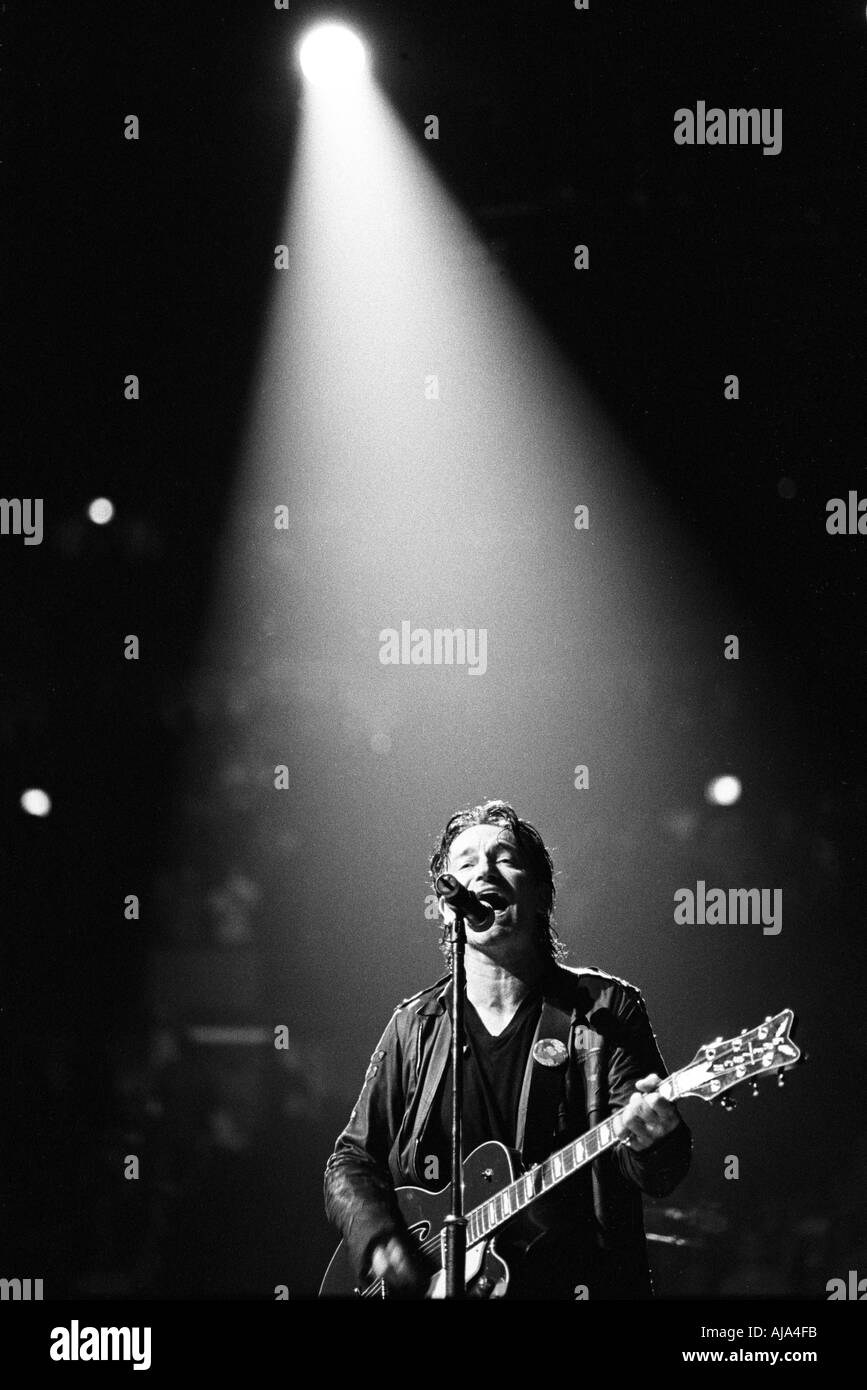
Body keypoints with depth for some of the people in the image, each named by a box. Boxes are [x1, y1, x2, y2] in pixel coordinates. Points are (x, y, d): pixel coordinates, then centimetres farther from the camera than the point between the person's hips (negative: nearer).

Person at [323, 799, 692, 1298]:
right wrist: (380, 1244, -3)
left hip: (576, 1282, -1)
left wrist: (651, 1141, -23)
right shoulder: (414, 1027, 12)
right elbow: (353, 1159, 15)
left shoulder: (606, 1009, 5)